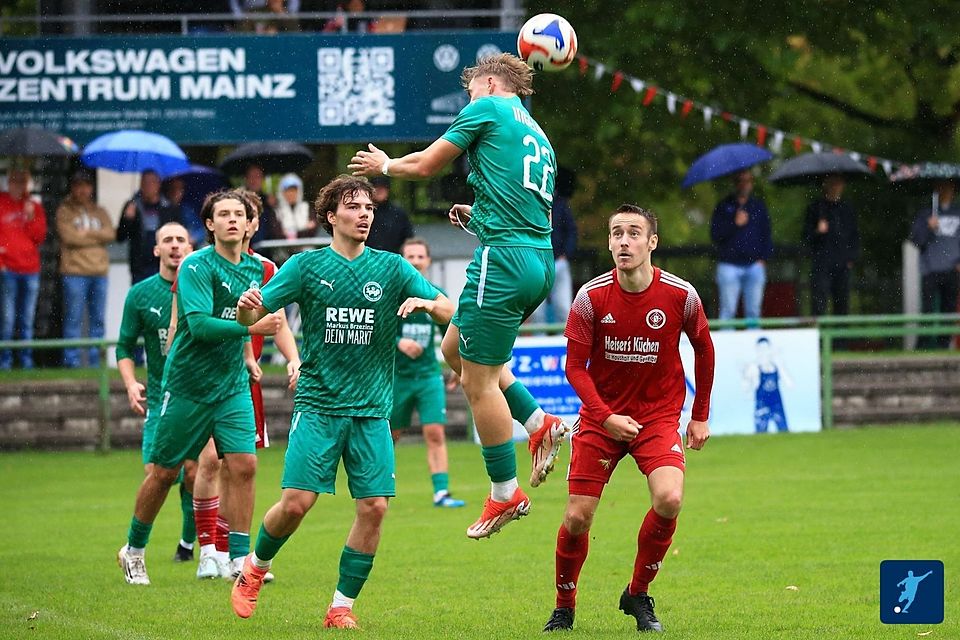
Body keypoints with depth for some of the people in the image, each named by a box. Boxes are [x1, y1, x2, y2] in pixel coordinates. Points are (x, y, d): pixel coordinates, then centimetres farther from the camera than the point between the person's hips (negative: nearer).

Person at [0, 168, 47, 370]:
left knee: (27, 321, 6)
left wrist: (31, 217, -7)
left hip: (30, 270, 3)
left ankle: (26, 360, 10)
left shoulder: (35, 207, 13)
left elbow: (40, 237, 7)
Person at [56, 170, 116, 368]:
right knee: (73, 319, -5)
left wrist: (86, 233, -9)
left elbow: (110, 234, 1)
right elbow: (69, 236, -9)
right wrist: (97, 236, -1)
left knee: (98, 320, 6)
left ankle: (95, 360, 11)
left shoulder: (100, 212, 17)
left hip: (99, 271, 4)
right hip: (74, 271, -4)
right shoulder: (65, 211, 5)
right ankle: (72, 360, -3)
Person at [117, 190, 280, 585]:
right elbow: (200, 325, -26)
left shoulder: (255, 269, 7)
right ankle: (133, 550, 24)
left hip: (233, 386, 5)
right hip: (187, 385, -5)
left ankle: (239, 558, -2)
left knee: (243, 465, -9)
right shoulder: (197, 266, -15)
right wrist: (251, 327, -32)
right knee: (164, 472, 5)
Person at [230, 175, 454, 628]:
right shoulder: (307, 266, 3)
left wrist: (426, 303, -19)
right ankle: (255, 567, 18)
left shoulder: (391, 268, 6)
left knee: (374, 507, -8)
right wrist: (246, 306, -25)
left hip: (371, 411, 2)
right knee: (296, 502, -12)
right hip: (318, 405, -2)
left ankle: (342, 606, 6)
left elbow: (451, 313, 3)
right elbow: (251, 317, -1)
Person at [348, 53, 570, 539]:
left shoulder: (488, 108, 0)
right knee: (455, 349, 21)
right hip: (539, 261, 9)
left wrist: (384, 165, 22)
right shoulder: (537, 138, 23)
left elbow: (426, 165, 4)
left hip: (504, 259, -9)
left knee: (478, 381, -2)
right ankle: (539, 423, 11)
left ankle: (505, 494, 2)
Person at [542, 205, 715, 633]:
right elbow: (575, 366, -6)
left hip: (659, 415, 0)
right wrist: (606, 417, -19)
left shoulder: (681, 296, -11)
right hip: (600, 416, 0)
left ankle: (638, 595, -1)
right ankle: (564, 609, 19)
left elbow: (703, 348, 8)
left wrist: (700, 416, 11)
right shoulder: (592, 297, -12)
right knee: (578, 517, -6)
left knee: (669, 499, -24)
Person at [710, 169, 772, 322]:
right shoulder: (724, 206, 7)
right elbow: (715, 234, -2)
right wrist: (734, 223, -14)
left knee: (753, 311, 0)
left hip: (755, 265, 2)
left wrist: (763, 257, 2)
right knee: (727, 310, -5)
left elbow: (766, 234, 14)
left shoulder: (758, 206, 13)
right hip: (730, 265, -2)